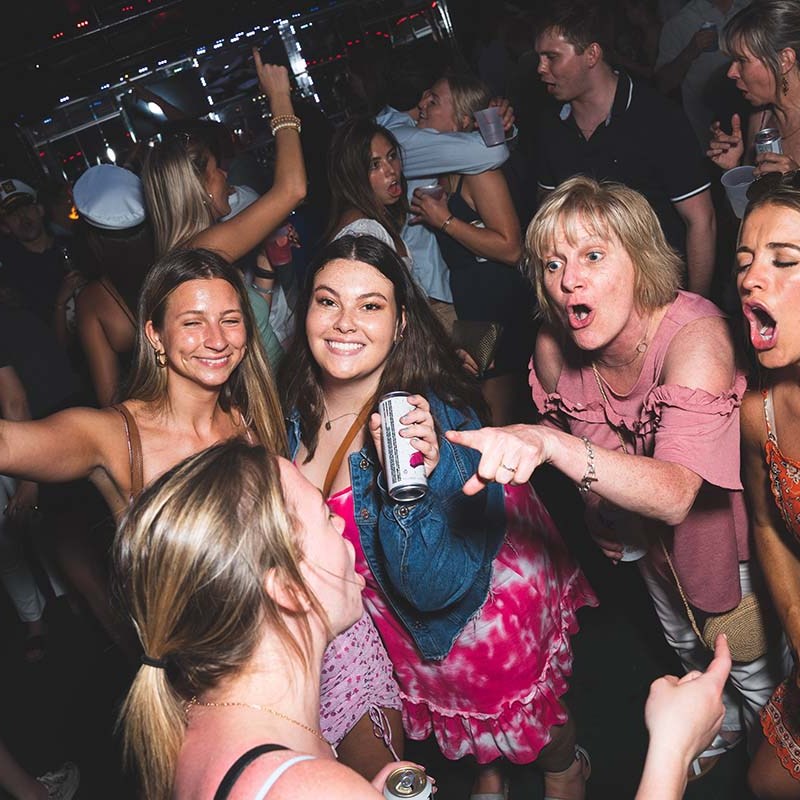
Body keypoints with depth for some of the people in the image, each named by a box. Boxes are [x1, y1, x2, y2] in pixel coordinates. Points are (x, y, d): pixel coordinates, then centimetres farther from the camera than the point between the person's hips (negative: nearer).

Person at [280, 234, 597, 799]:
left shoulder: (440, 418, -35)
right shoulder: (297, 412, -17)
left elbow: (434, 587, -37)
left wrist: (413, 480, -49)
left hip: (490, 589, -5)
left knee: (520, 712, 21)